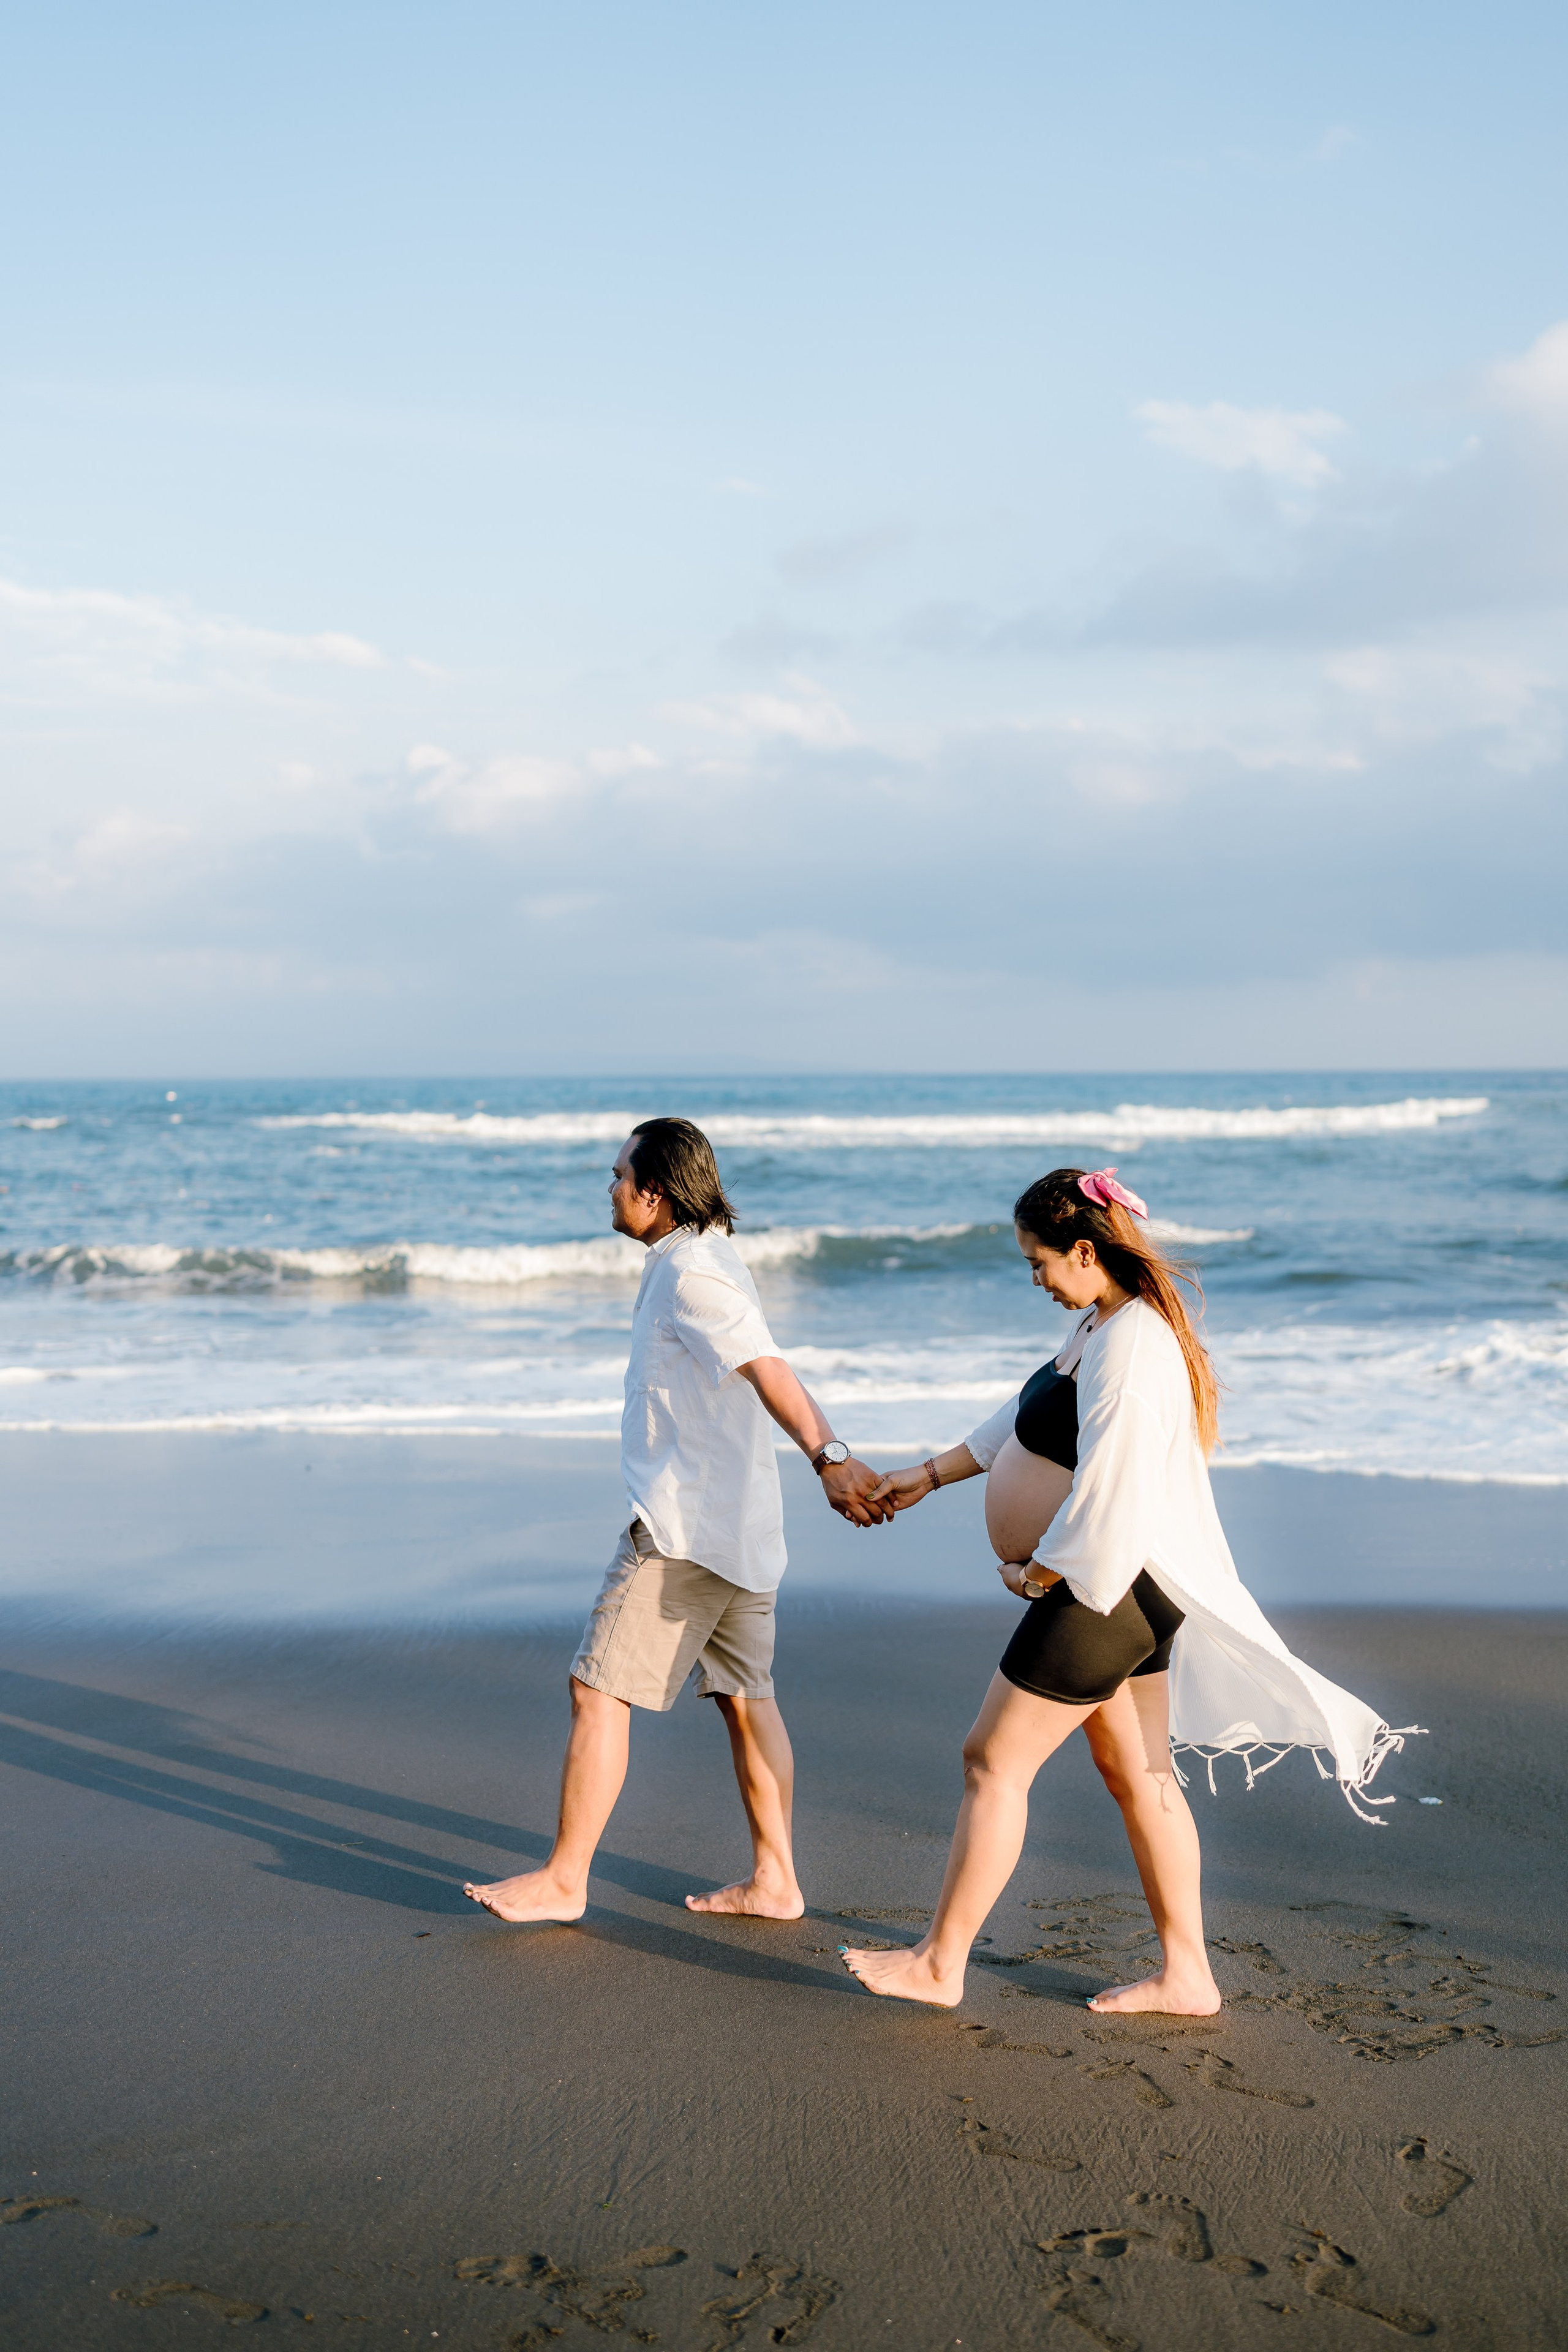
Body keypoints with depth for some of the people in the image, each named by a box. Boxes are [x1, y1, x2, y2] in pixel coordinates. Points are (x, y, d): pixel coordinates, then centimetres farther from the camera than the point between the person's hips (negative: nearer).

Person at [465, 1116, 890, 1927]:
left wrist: (829, 1459, -41)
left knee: (599, 1688, -3)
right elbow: (756, 1374, 20)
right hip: (740, 1523, 10)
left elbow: (767, 1370, -30)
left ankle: (564, 1879, 3)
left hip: (685, 1526, -10)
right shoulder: (711, 1257, 15)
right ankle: (774, 1880, 17)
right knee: (744, 1697, 13)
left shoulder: (690, 1273, -17)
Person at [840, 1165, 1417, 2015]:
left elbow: (1106, 1503, -27)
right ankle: (1186, 1975, 22)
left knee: (994, 1762, -1)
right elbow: (1021, 1421, 23)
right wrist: (928, 1476, 26)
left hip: (1101, 1593, -10)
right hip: (1127, 1592, 10)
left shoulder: (1130, 1349, -24)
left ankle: (940, 1962, 11)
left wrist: (1034, 1574, -13)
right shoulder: (1104, 1324, 9)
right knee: (1138, 1774, 14)